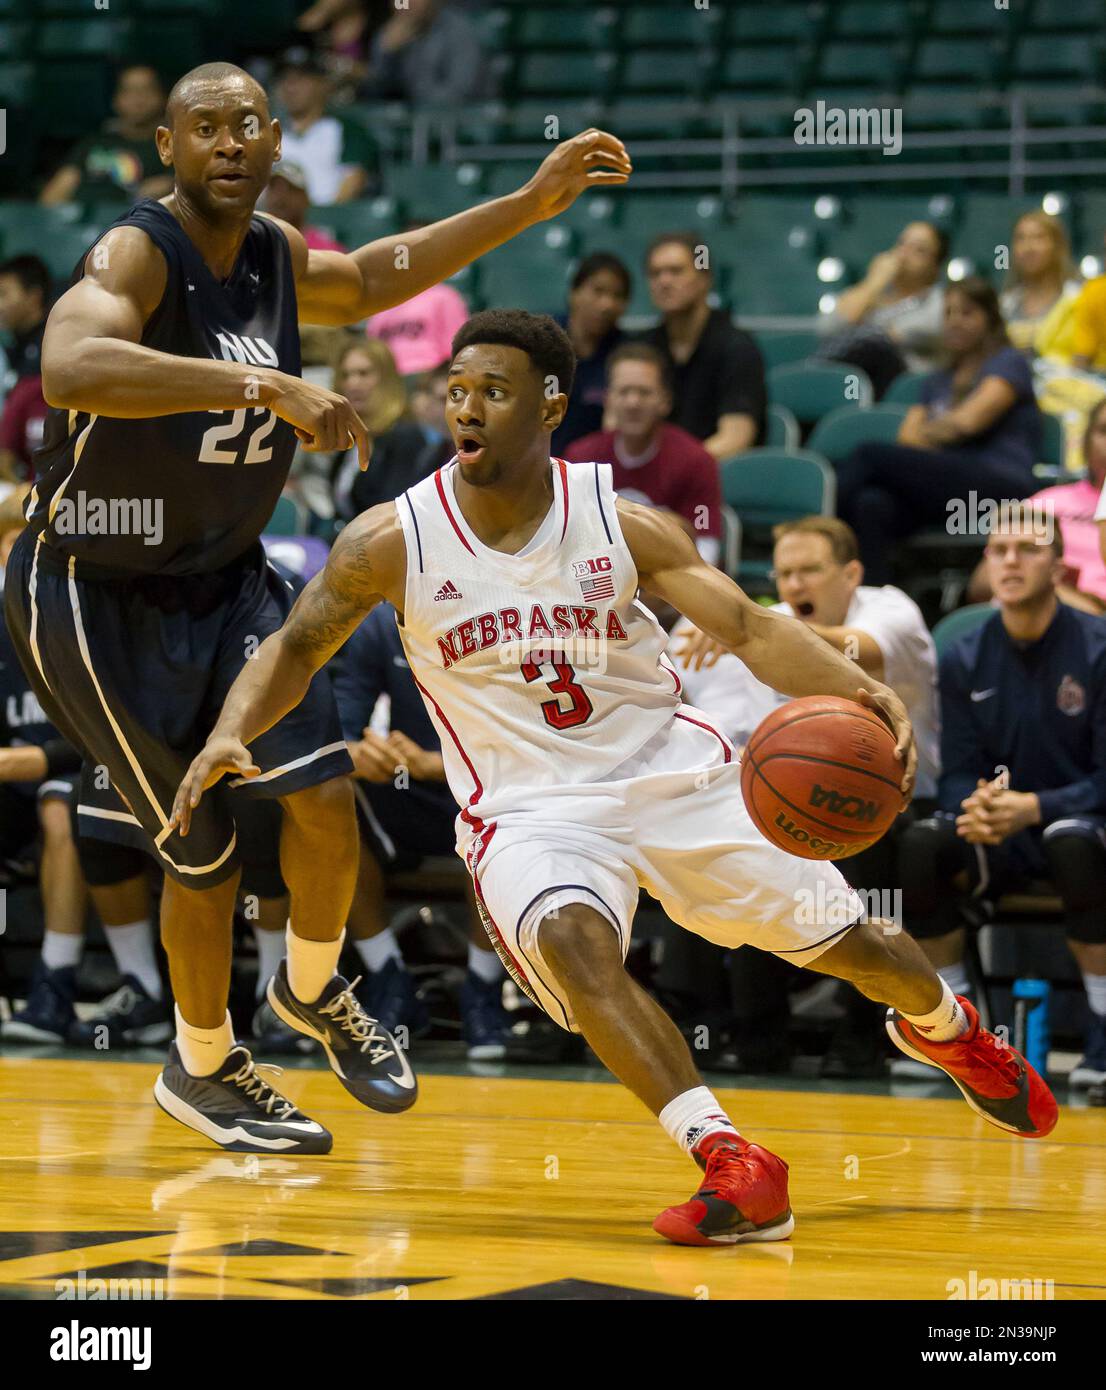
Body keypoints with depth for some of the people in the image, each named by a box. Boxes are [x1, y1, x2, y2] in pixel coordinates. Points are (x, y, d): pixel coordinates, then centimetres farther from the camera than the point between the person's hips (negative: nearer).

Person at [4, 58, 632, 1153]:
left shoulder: (273, 256, 0)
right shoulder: (136, 254, -24)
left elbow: (367, 283, 23)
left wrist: (529, 205, 18)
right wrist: (265, 384, -50)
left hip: (223, 578, 6)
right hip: (98, 596, -6)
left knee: (322, 791, -8)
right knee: (204, 852, 0)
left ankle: (313, 991, 21)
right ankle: (201, 1069, 25)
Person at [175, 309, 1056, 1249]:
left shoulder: (621, 524, -10)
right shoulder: (394, 542, -10)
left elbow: (750, 628, -15)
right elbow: (296, 651, 3)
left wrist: (860, 690, -33)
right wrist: (230, 733, -17)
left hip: (673, 773, 2)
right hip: (529, 809, -1)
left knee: (849, 942, 6)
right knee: (572, 938, -35)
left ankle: (946, 1029, 43)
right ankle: (734, 1168, -37)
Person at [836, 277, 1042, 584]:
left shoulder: (1009, 363, 11)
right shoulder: (937, 383, 31)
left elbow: (968, 421, -4)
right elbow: (907, 442, 15)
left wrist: (925, 434, 10)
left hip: (999, 485, -5)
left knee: (870, 454, -24)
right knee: (871, 504, -32)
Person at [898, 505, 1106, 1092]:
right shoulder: (965, 660, 4)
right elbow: (957, 776, 2)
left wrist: (1034, 808, -28)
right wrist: (975, 809, -23)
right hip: (1000, 842, 4)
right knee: (921, 845, -27)